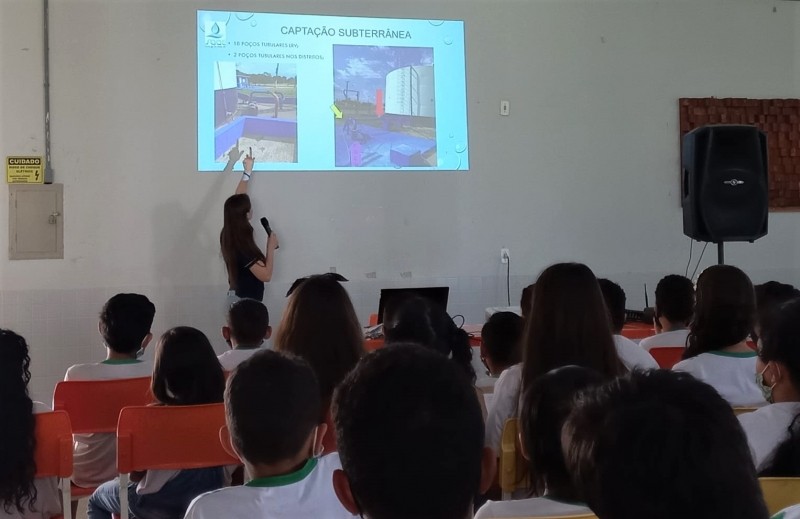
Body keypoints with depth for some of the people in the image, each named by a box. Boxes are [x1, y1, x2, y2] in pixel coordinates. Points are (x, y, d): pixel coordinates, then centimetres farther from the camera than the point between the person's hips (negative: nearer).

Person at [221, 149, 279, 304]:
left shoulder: (230, 236, -1)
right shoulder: (243, 246, -25)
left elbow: (237, 200, 11)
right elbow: (266, 275, -23)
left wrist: (247, 170, 16)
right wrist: (271, 247, -14)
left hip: (237, 297, 9)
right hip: (246, 302, -9)